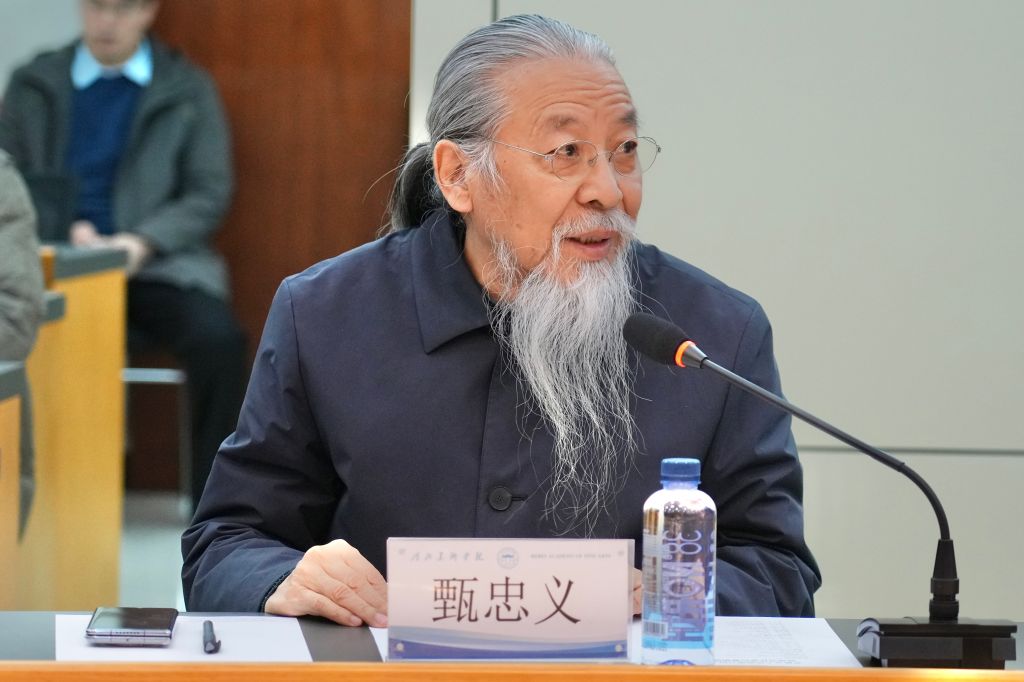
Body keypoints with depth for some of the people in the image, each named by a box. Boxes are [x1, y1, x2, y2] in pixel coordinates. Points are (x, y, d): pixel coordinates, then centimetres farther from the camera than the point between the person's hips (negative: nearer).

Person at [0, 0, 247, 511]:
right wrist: (64, 230, -10)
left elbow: (209, 195, 5)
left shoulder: (188, 90, 11)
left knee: (217, 337, -31)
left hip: (157, 265, 0)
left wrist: (143, 241, -13)